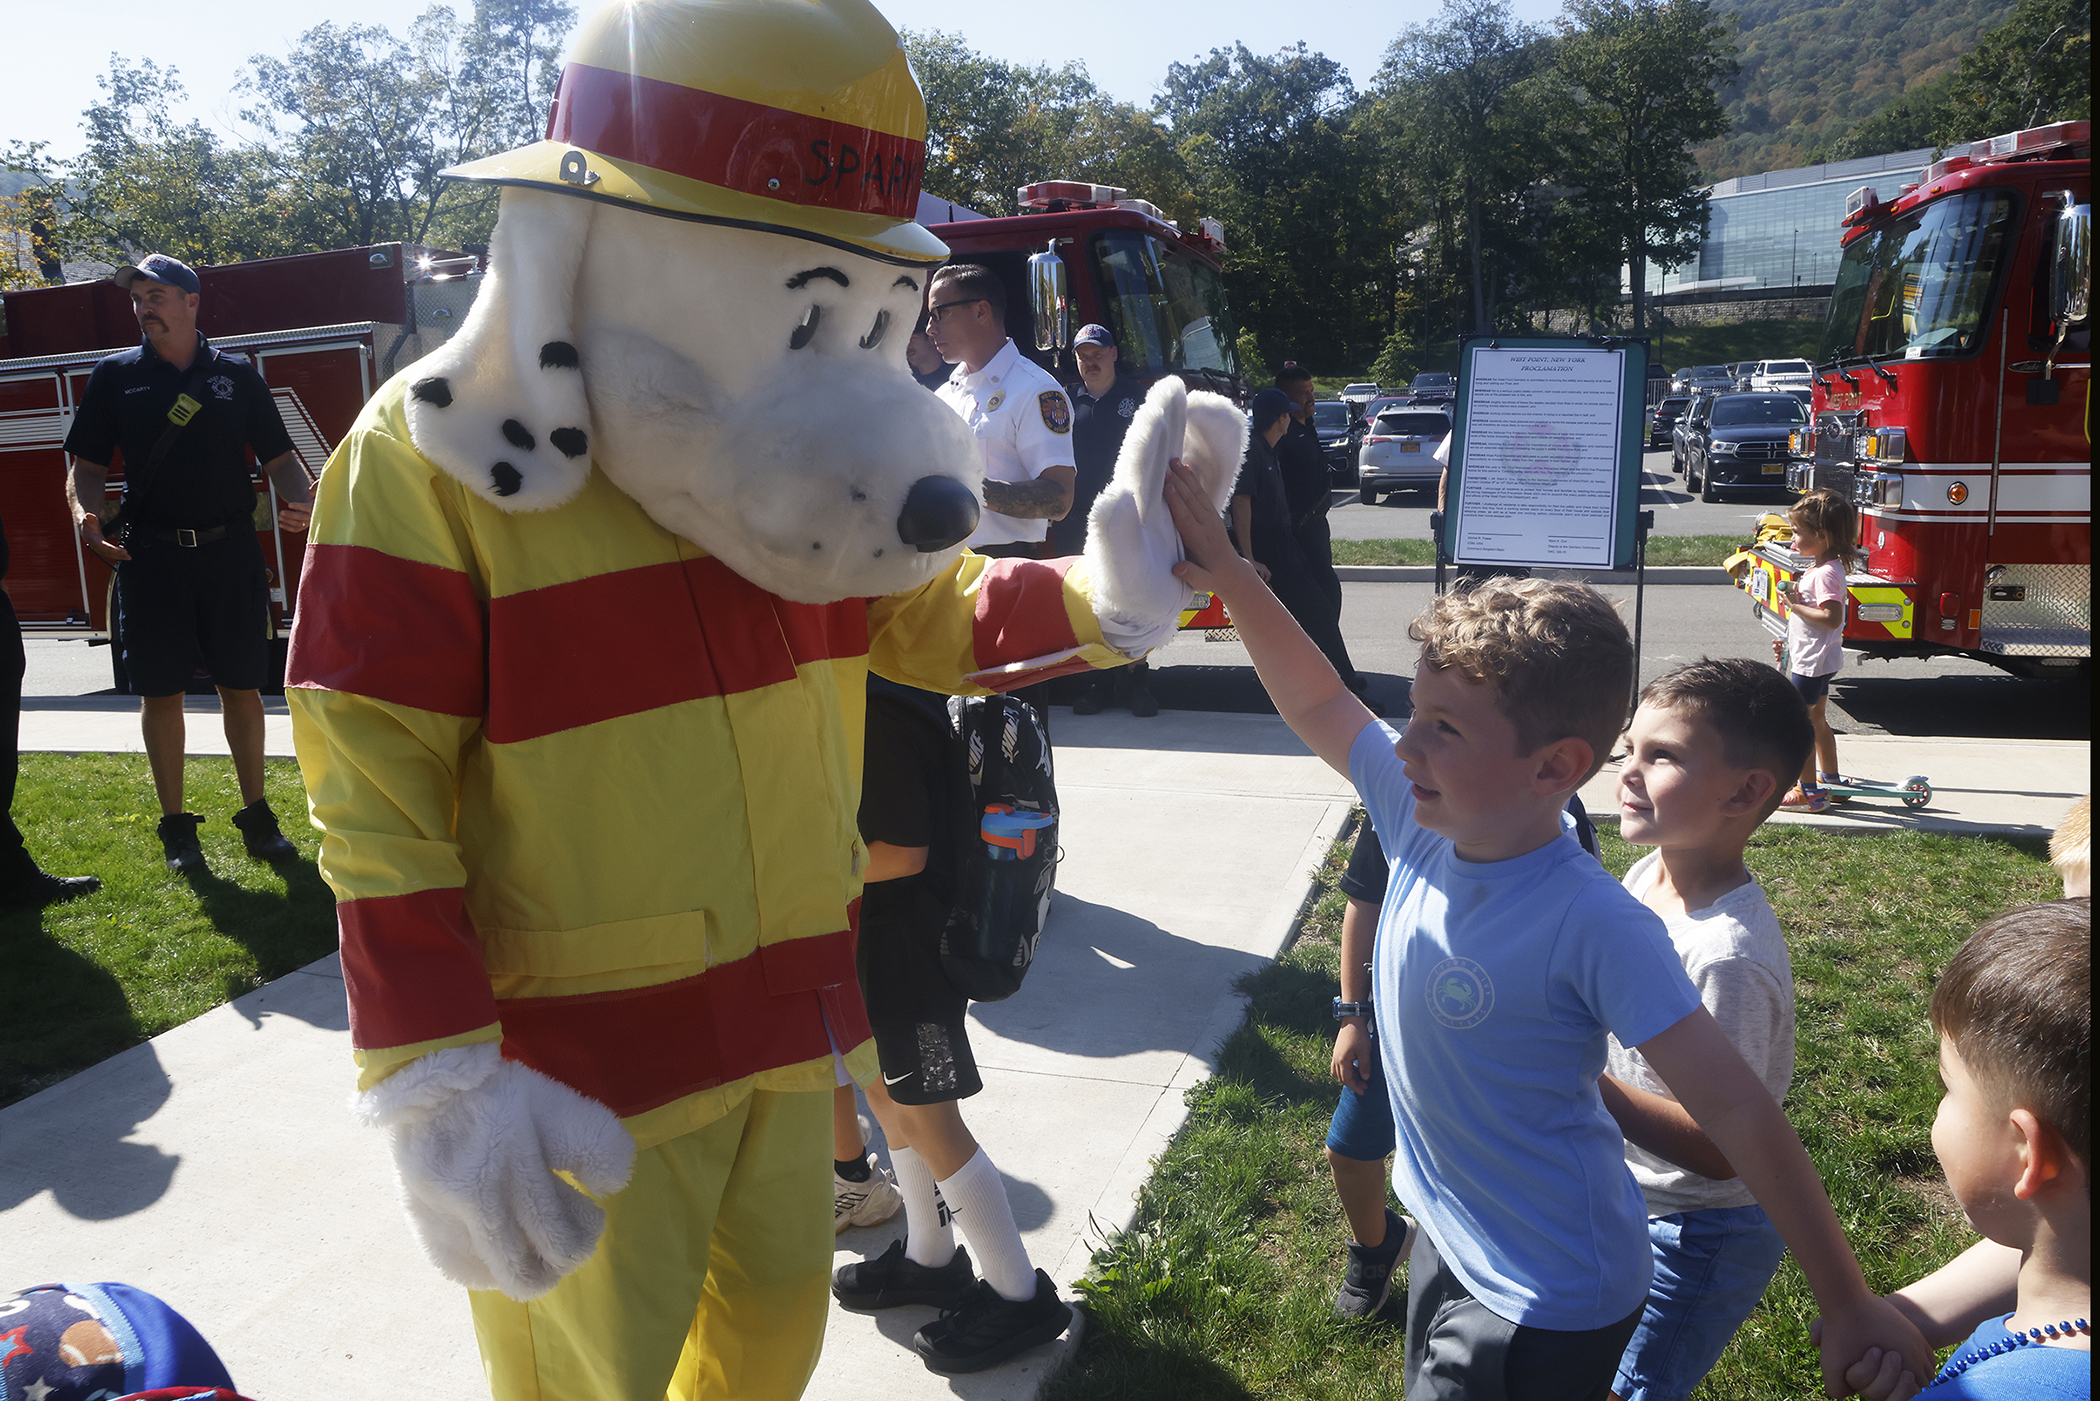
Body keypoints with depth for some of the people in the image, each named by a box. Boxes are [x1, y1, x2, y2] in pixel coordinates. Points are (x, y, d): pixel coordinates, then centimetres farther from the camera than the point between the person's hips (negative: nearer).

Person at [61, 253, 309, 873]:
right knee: (161, 690, 4)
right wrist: (86, 513, -15)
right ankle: (176, 826, 16)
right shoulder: (116, 376, 7)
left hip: (230, 550, 0)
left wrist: (301, 500, -15)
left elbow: (278, 455, 6)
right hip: (151, 555, 0)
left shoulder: (236, 373, 7)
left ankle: (257, 816, 17)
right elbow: (89, 465, 6)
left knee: (242, 684, 4)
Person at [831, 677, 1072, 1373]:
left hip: (908, 943, -10)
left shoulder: (877, 708, -26)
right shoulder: (880, 688, 5)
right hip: (882, 935, 10)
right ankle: (929, 1256, 38)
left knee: (928, 1120, 1)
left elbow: (901, 852, -27)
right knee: (886, 1094, 21)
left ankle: (1020, 1295, 16)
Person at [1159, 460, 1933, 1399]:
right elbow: (1318, 705, 1)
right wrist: (1229, 579, -5)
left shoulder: (1593, 927, -30)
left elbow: (1734, 1111, -25)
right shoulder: (1425, 822, -11)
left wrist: (1846, 1307, -18)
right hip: (1449, 1242, 7)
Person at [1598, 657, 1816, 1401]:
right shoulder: (1649, 873, -8)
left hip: (1697, 1234, -8)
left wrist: (1582, 1084, -31)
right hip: (1626, 1199, 8)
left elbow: (1720, 1147, -29)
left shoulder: (1729, 957, -33)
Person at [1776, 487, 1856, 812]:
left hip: (1812, 663, -11)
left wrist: (1797, 605, -24)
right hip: (1812, 659, 11)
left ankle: (1809, 791, 2)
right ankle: (1830, 779, 32)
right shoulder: (1820, 568, 11)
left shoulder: (1826, 573, -22)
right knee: (1816, 721, 20)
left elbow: (1832, 617, -32)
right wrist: (1789, 644, 20)